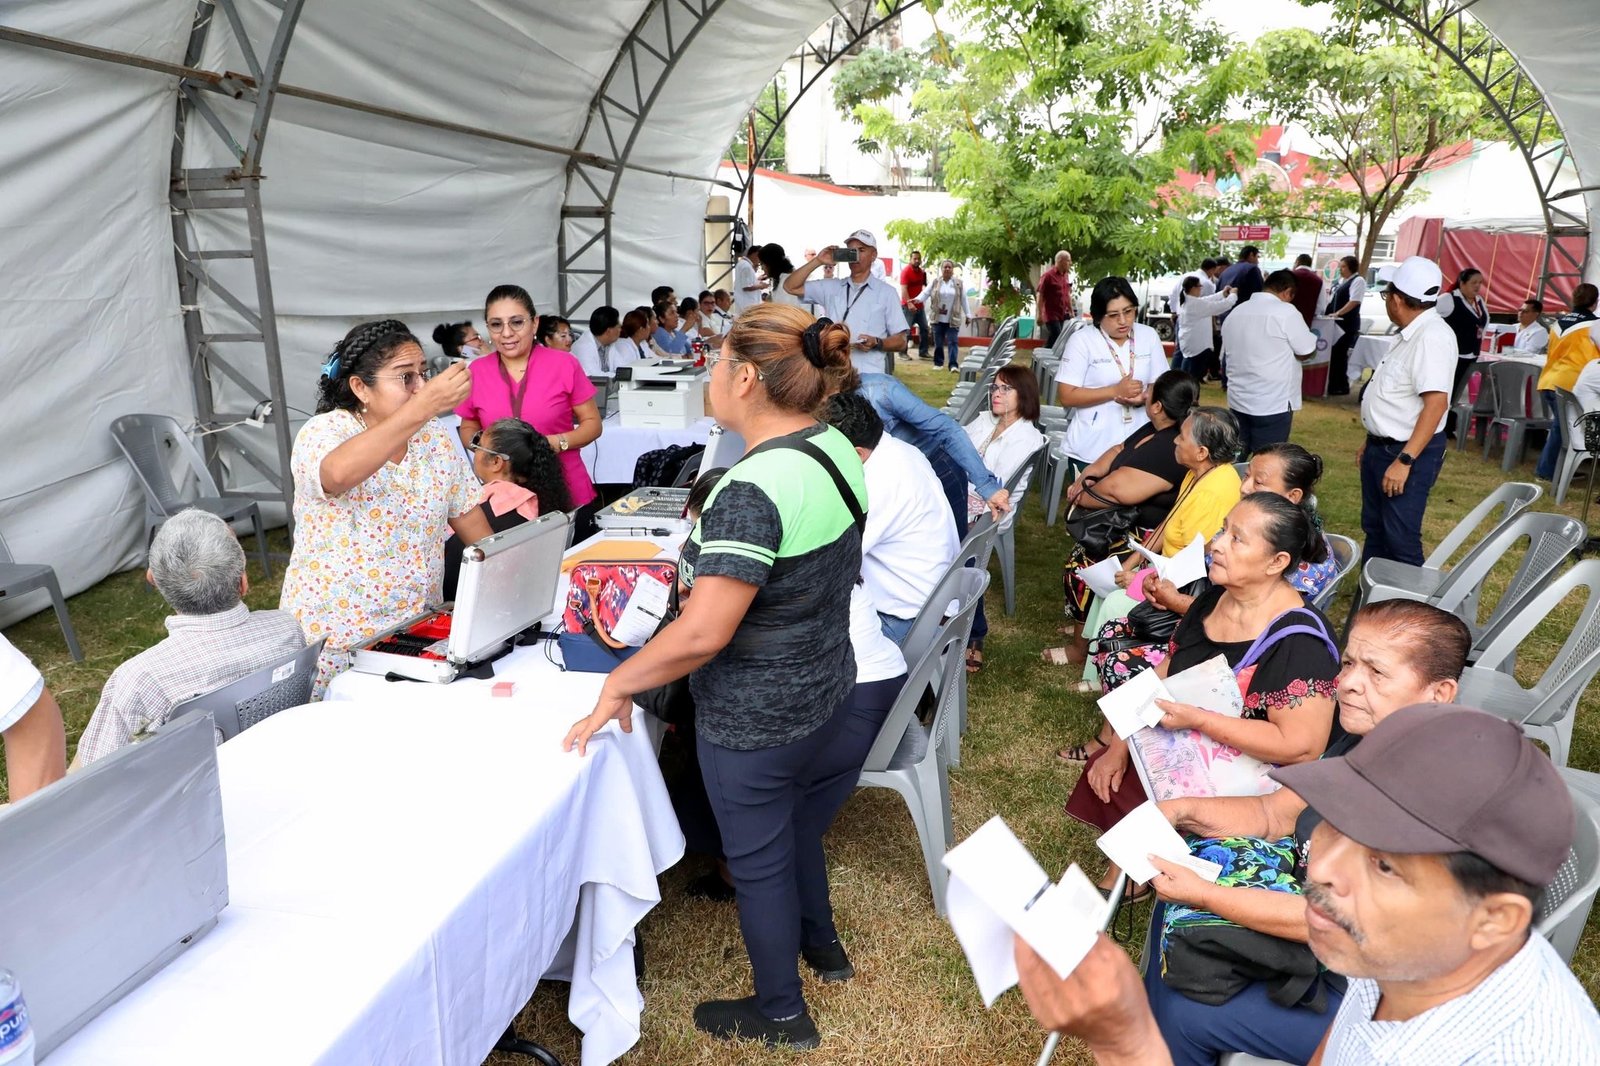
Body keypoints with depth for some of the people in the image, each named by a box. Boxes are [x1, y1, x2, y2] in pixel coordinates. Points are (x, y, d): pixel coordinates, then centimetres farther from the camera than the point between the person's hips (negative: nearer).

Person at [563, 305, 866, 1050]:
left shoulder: (753, 490, -30)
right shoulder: (837, 447, -3)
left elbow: (703, 633, -32)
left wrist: (618, 683, -18)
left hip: (755, 721, -8)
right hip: (825, 691, 8)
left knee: (758, 859, 14)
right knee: (796, 825, 30)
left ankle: (781, 1012, 36)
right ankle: (821, 944, 53)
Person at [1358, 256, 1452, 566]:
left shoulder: (1432, 337, -21)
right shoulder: (1412, 334, 11)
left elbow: (1436, 402, -28)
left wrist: (1404, 460, -30)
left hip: (1408, 453, -10)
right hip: (1382, 447, 10)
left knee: (1400, 540, -5)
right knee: (1373, 529, 19)